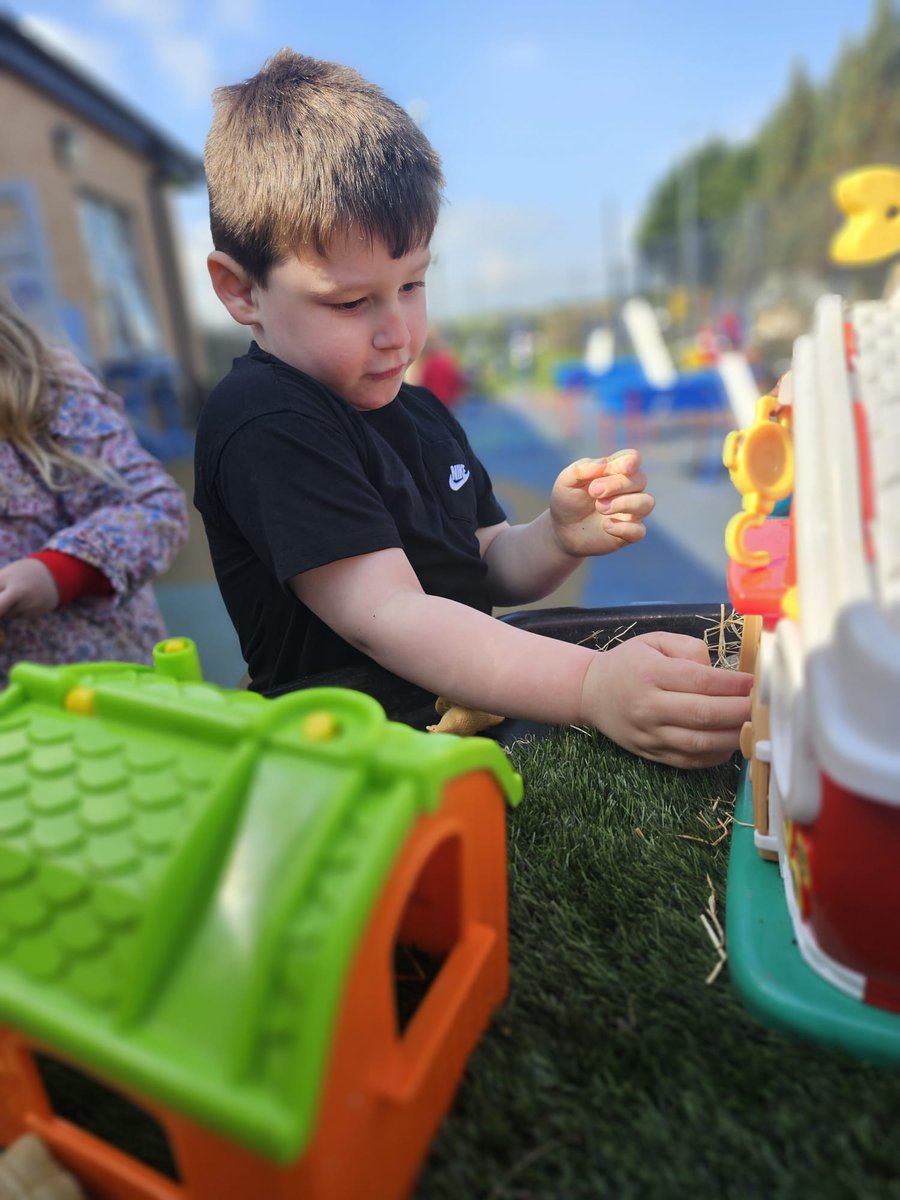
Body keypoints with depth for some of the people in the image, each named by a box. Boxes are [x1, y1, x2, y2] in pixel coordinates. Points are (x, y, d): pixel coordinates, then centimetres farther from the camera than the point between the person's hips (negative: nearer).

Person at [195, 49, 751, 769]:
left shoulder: (421, 412, 13)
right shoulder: (262, 426, -15)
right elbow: (383, 615, -26)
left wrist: (559, 539, -8)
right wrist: (590, 687, -35)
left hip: (473, 706, 7)